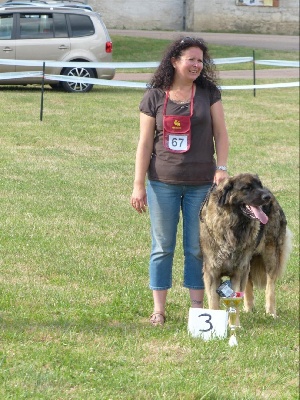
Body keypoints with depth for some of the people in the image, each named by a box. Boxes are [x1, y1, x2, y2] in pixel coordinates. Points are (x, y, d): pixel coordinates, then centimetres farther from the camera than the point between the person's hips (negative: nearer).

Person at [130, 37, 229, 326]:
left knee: (197, 247, 5)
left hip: (201, 183, 1)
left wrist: (221, 167, -8)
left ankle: (197, 307, 13)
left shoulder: (208, 92, 3)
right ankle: (158, 309, 11)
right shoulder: (154, 96, 0)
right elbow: (145, 142, 1)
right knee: (162, 246, 5)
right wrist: (138, 185, -2)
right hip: (163, 182, -1)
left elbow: (220, 132, 5)